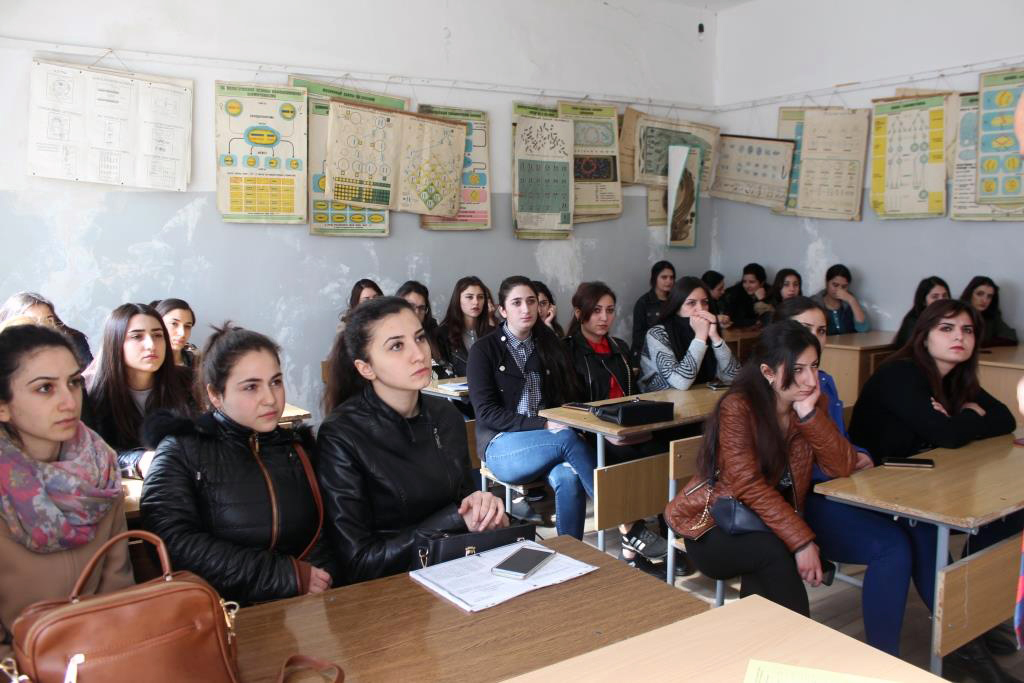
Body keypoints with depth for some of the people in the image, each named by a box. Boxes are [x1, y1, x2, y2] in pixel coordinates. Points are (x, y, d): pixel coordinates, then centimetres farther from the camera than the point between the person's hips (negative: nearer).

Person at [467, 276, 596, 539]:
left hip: (546, 438, 4)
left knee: (568, 478, -32)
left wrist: (561, 422, -11)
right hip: (501, 445, -3)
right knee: (568, 439, -31)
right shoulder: (484, 349, -1)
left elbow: (567, 394, 14)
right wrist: (541, 425, -18)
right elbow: (486, 412, -8)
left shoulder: (548, 343, 12)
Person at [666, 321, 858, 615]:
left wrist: (809, 413, -21)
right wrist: (801, 541, -28)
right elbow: (749, 486, -23)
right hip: (713, 527, -4)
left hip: (770, 523, 4)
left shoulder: (813, 402, 0)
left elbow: (842, 466, -10)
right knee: (775, 552, -32)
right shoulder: (738, 407, -18)